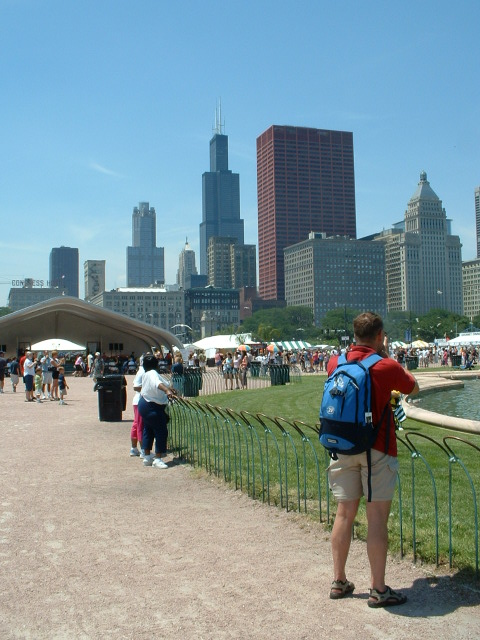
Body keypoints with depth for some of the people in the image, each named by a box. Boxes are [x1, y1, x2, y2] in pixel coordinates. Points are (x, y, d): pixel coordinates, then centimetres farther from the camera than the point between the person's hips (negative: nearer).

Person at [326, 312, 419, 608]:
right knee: (377, 518, 1)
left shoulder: (335, 363, 2)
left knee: (345, 514, 12)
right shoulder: (386, 366, -11)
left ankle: (339, 581, 21)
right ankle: (378, 589, 7)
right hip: (377, 449, -4)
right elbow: (413, 388, 7)